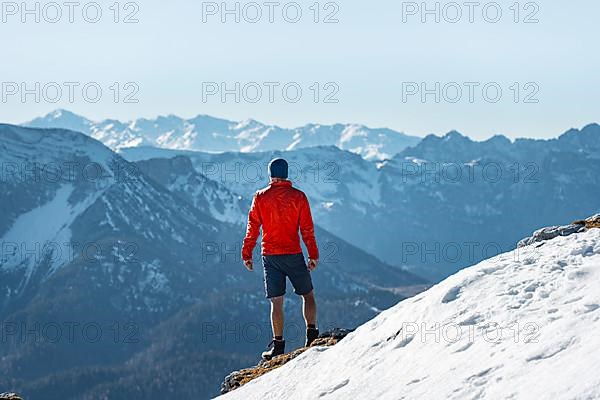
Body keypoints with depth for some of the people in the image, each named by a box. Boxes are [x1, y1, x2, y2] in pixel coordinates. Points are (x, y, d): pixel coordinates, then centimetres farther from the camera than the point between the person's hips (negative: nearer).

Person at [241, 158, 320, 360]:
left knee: (276, 301, 4)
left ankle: (278, 344, 1)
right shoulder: (298, 197, -2)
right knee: (308, 294, 14)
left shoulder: (260, 197, 0)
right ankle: (312, 334, 1)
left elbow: (252, 228, 1)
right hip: (293, 254, -1)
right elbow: (307, 229, -3)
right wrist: (313, 255, 2)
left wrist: (247, 254, 7)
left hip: (270, 256, 1)